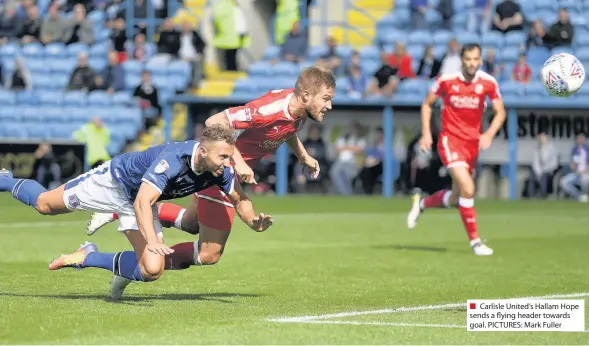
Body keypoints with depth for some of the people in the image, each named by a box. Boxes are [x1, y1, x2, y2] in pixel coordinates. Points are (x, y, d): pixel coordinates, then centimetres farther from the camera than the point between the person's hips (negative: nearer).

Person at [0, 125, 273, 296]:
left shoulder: (221, 169, -22)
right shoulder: (173, 159, -42)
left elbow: (239, 199, -5)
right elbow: (142, 202, -48)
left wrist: (253, 222, -27)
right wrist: (152, 240, -61)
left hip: (140, 203, 5)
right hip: (114, 179, -5)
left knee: (152, 270, -11)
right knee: (44, 204, 10)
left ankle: (87, 257, 10)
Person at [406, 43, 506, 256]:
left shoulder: (488, 83, -4)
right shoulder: (446, 80, -9)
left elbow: (500, 112, 3)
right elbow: (427, 104, 6)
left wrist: (489, 134, -14)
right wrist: (426, 133, -3)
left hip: (473, 142, 4)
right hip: (450, 140, -4)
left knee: (456, 198, 12)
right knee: (467, 189, -22)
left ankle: (421, 203, 42)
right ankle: (475, 241, -12)